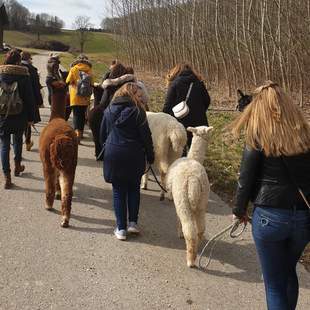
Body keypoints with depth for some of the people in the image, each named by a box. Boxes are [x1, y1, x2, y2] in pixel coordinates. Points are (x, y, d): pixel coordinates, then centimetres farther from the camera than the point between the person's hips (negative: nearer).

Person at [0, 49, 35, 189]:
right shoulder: (23, 75, -7)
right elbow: (29, 98, -5)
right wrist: (31, 117, 2)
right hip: (19, 116, 0)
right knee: (18, 139, 23)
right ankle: (17, 167, 39)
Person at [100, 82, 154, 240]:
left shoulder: (109, 110, 6)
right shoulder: (137, 111, -7)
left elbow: (102, 134, 13)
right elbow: (146, 136, -6)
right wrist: (150, 156, 4)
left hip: (113, 155, 2)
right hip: (134, 156, -2)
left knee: (118, 191, 8)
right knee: (134, 188, 17)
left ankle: (121, 228, 8)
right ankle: (133, 222, 13)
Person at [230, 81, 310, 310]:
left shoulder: (258, 138, -9)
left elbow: (246, 179, -7)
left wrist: (240, 210, 8)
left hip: (269, 216, -4)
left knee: (274, 283, 11)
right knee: (289, 272, 27)